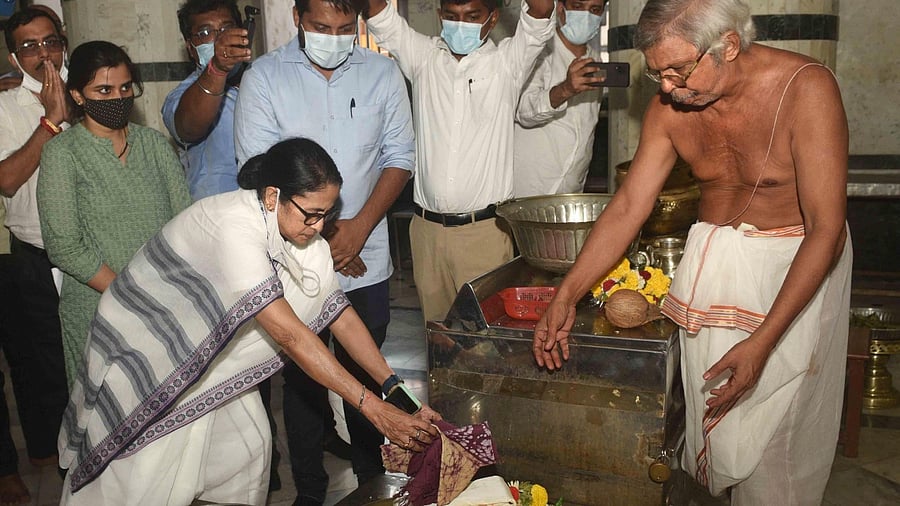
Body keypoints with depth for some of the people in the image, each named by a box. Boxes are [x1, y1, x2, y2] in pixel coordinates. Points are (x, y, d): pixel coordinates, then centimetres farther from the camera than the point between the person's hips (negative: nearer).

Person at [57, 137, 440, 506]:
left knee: (249, 445, 7)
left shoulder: (302, 233, -10)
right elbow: (289, 334, -38)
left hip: (207, 351, 8)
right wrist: (372, 408, -37)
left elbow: (338, 311, -9)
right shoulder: (236, 226, -36)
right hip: (147, 348, -7)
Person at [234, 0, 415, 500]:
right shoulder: (264, 77, -3)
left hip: (367, 258, 2)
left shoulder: (383, 74, 3)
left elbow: (401, 156, 3)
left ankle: (372, 482, 30)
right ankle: (309, 491, 24)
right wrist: (319, 237, -10)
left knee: (366, 375, 12)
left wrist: (359, 227, -10)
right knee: (304, 378, 8)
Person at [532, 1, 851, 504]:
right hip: (713, 258, 4)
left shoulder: (805, 87, -22)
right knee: (714, 418, 4)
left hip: (800, 264, -4)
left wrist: (761, 341, -27)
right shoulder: (669, 107, -7)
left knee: (778, 430, -2)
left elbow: (827, 228, -23)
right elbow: (627, 207, -3)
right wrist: (566, 297, -9)